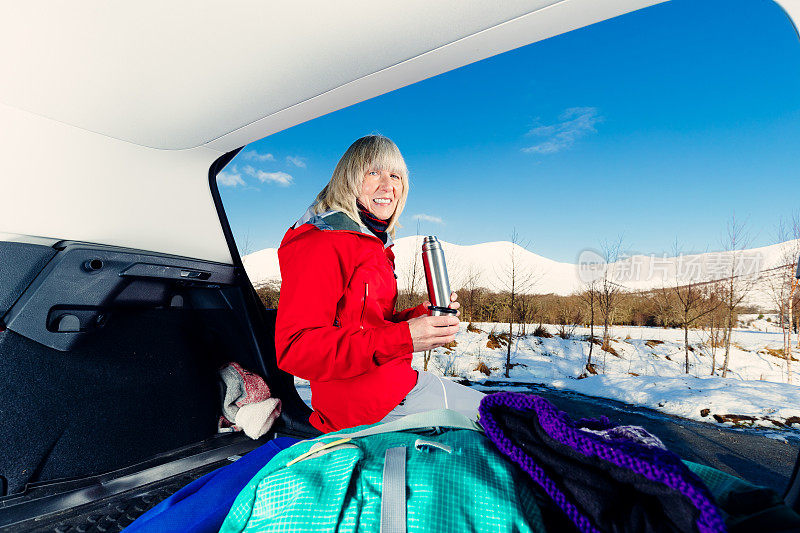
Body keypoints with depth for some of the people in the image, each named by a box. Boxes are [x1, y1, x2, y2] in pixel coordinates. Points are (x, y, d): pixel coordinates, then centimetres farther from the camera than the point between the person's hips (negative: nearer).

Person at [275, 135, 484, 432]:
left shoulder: (374, 245, 13)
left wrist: (423, 316, -2)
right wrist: (403, 339, -32)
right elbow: (294, 349, -25)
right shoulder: (320, 244, -17)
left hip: (395, 382, 9)